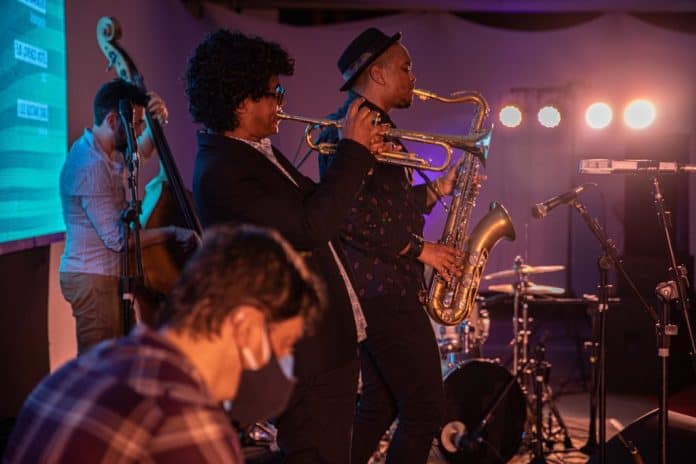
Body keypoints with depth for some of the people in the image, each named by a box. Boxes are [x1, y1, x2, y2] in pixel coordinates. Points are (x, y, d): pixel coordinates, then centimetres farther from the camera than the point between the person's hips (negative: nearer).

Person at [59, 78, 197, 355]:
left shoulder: (101, 150, 7)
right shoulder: (91, 167, -22)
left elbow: (141, 151, 29)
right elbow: (118, 238, -23)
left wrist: (157, 121, 8)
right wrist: (173, 233, -14)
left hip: (103, 274, 10)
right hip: (93, 279, -10)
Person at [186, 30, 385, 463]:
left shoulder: (261, 152, 11)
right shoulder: (220, 172, -20)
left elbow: (315, 202, 19)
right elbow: (310, 228, -27)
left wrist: (358, 159, 2)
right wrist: (354, 151, -18)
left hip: (333, 339, 10)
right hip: (307, 351, -10)